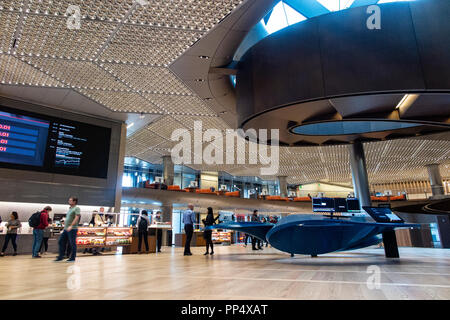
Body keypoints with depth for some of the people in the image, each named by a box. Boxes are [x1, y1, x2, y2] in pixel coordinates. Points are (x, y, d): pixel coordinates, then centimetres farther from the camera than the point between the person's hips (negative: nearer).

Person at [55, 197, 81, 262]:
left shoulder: (76, 208, -8)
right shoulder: (70, 209, 18)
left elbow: (76, 218, -18)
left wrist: (71, 226, -26)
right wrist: (65, 225, 19)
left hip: (72, 229, -9)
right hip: (66, 229, 9)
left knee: (72, 244, -1)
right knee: (61, 242, 10)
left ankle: (72, 258, 8)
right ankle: (60, 256, 20)